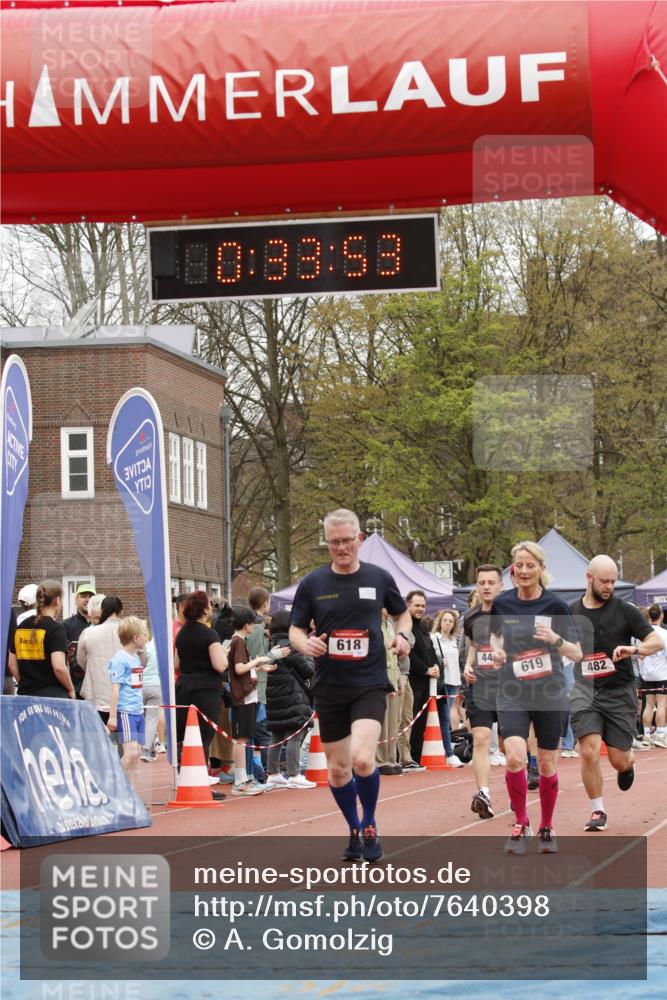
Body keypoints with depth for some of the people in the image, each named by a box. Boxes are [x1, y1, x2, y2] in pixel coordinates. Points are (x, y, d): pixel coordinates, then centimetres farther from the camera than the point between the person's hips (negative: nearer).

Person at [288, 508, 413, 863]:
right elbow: (295, 631, 6)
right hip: (329, 687, 2)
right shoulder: (312, 583, 1)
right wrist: (306, 644, -17)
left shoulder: (379, 578, 2)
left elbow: (402, 612, 18)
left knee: (362, 758, -21)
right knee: (337, 769, 8)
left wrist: (403, 635, -3)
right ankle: (354, 831, 31)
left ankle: (369, 827, 2)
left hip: (370, 683, -2)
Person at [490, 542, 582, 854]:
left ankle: (546, 828, 26)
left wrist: (555, 639, -23)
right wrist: (496, 650, 0)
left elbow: (577, 654, -5)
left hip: (550, 695, -1)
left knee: (547, 765, 6)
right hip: (513, 694, 1)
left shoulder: (555, 605, -6)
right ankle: (520, 825, 0)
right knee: (514, 757, -18)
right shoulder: (502, 603, 0)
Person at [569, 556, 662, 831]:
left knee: (618, 760, 1)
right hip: (586, 691, 1)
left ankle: (628, 762, 40)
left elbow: (656, 641, -7)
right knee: (589, 752, -15)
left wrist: (634, 649, -24)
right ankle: (597, 812, 1)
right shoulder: (571, 613, 4)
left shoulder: (624, 611, -3)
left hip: (619, 692, -1)